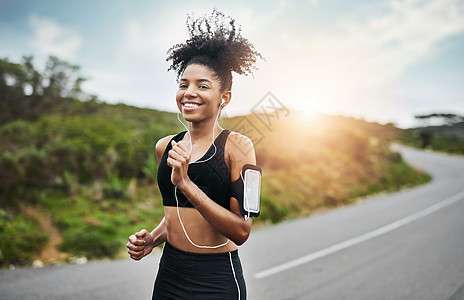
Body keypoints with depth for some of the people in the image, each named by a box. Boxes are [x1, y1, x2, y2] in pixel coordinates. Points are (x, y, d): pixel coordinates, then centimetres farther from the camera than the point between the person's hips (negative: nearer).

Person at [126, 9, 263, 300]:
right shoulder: (166, 146, 3)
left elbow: (241, 231, -18)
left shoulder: (236, 146, -13)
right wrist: (152, 238, 0)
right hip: (169, 275, 5)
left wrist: (185, 182, -23)